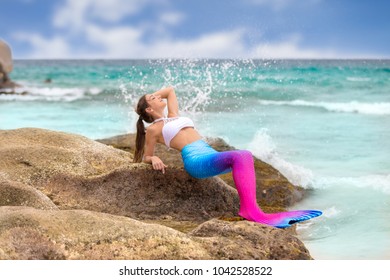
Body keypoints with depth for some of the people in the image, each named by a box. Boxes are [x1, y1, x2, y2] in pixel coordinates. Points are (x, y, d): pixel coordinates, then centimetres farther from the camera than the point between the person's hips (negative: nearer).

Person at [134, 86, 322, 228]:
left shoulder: (173, 116, 31)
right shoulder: (153, 129, 12)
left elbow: (170, 90, 42)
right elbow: (146, 157, 16)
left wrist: (149, 96, 38)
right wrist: (154, 159, -6)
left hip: (211, 155, 8)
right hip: (195, 160, -8)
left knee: (246, 155, -23)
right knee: (239, 157, -33)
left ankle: (248, 208, -39)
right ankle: (252, 211, -48)